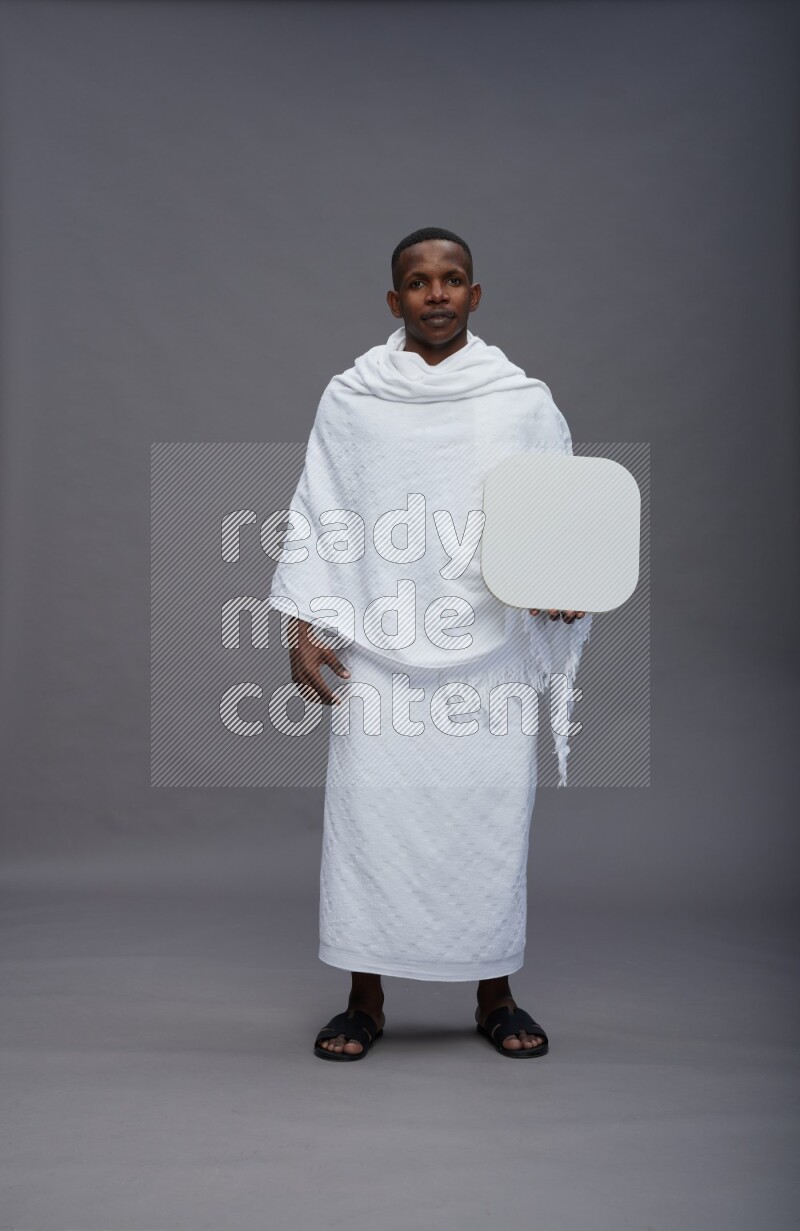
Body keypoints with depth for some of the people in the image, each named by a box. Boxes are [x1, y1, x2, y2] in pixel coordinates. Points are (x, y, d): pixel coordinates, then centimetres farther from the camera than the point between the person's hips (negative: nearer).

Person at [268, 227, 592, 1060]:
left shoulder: (525, 402, 5)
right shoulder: (350, 400, 5)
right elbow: (316, 518, 5)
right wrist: (302, 627, -2)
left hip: (490, 652, 1)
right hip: (378, 650, 0)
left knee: (492, 812, 4)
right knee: (368, 811, 1)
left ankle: (495, 999, 23)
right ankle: (365, 1001, 18)